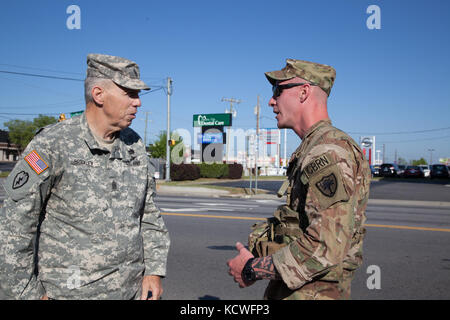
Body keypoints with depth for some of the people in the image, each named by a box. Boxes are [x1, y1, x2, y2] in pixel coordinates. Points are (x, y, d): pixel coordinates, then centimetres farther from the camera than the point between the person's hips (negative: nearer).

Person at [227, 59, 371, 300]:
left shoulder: (329, 154, -20)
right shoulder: (310, 151, 12)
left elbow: (327, 248, -28)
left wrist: (253, 269, -18)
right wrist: (260, 263, 8)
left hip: (311, 292, -9)